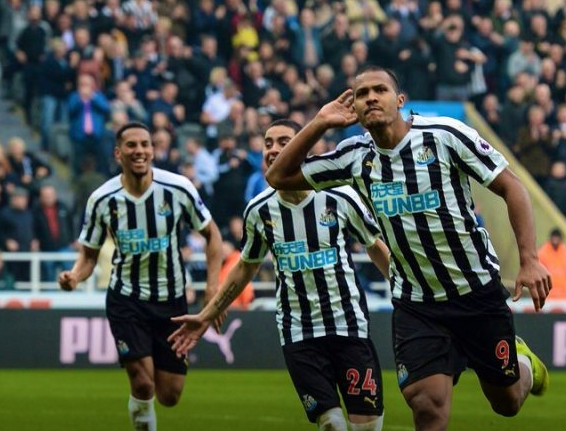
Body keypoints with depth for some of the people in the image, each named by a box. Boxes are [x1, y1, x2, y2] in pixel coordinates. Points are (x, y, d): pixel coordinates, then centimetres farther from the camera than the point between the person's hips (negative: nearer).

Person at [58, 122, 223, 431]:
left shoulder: (178, 189, -10)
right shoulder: (102, 200, -9)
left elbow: (211, 234, 3)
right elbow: (89, 254, 2)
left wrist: (212, 286, -7)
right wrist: (74, 277, -20)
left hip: (172, 301, 1)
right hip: (126, 299, -1)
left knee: (169, 396, 4)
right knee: (142, 386, -17)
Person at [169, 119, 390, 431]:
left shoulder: (339, 198, -7)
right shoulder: (259, 211, 0)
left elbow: (376, 248, 8)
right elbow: (246, 267, 17)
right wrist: (205, 318, 18)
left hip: (349, 325, -1)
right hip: (298, 333, 1)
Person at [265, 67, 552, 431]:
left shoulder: (445, 134, -12)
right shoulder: (355, 157, -1)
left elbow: (510, 186, -9)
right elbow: (280, 177, 4)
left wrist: (529, 259, -18)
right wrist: (319, 124, -8)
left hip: (478, 292, -2)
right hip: (415, 302, 2)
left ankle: (524, 363, 45)